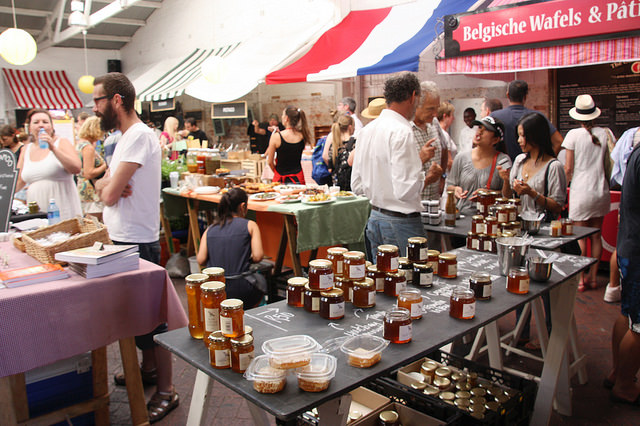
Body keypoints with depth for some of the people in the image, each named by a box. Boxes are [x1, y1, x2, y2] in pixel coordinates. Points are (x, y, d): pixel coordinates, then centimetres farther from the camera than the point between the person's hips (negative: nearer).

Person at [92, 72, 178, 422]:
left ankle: (166, 391, 11)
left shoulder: (139, 136, -18)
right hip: (124, 239, 10)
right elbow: (102, 185, 13)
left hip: (137, 243, -10)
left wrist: (108, 188, 2)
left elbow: (109, 195, -20)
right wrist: (108, 185, -9)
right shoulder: (126, 137, 15)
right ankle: (149, 367, 37)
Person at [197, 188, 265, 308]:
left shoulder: (210, 230, 7)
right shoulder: (250, 225, -1)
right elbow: (258, 256, -9)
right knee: (260, 279, 29)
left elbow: (201, 260, -1)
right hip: (241, 291, -3)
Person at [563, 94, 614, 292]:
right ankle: (592, 277, 21)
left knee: (580, 237, 3)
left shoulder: (574, 134, -8)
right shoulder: (606, 133, 1)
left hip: (581, 192, -4)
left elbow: (568, 168, -7)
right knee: (596, 236, 12)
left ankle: (581, 279, 7)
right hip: (601, 191, 4)